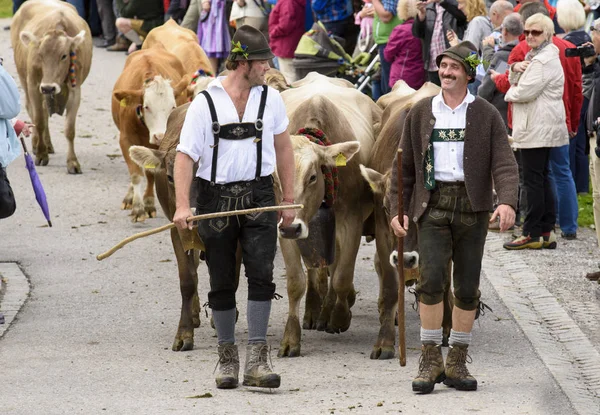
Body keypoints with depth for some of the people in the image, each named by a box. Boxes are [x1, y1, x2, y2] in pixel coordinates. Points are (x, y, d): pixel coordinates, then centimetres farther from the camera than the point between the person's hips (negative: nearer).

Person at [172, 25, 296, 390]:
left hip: (258, 196, 1)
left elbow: (283, 148, 16)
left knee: (261, 273, -13)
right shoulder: (206, 102, -4)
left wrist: (289, 200, 14)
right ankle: (228, 358, 19)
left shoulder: (270, 98, 5)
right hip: (216, 198, -1)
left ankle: (257, 360, -13)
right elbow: (185, 155, -7)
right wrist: (182, 206, -17)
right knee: (222, 282, 6)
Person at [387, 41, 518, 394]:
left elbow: (505, 163, -3)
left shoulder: (486, 115, 5)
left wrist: (508, 202, -19)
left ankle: (457, 363, 13)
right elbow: (405, 165, 13)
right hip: (433, 204, 0)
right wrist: (397, 209, 6)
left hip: (472, 206, 0)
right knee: (432, 278, -15)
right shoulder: (421, 113, 10)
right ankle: (430, 361, -7)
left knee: (467, 287, 3)